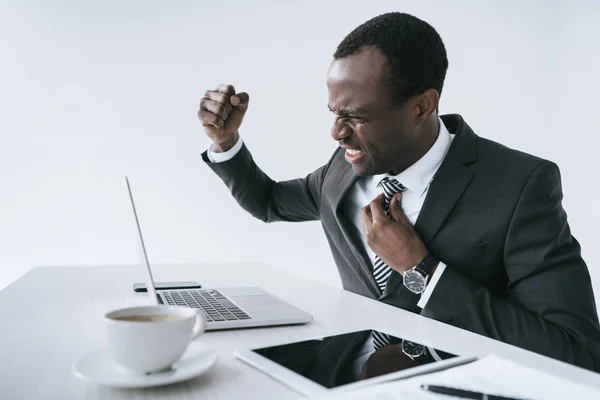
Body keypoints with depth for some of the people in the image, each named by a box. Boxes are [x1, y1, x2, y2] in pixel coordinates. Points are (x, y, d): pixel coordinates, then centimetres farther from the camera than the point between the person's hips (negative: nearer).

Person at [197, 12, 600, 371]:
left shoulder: (521, 187, -17)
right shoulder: (346, 167, -1)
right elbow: (268, 202, 16)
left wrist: (418, 268, -22)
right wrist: (226, 140, -1)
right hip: (353, 371, 4)